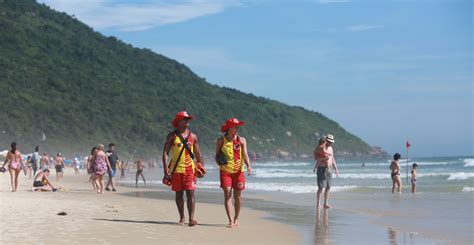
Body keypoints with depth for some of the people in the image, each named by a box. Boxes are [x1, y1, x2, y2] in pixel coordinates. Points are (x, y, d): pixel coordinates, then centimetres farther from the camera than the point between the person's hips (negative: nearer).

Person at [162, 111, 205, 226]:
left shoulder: (193, 136, 9)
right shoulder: (172, 136, 1)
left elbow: (197, 153, 15)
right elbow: (165, 153, -2)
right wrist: (166, 169, -11)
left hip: (190, 169, 1)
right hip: (176, 169, -1)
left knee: (190, 193, -9)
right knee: (179, 194, 7)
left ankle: (191, 218, -13)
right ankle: (182, 218, 18)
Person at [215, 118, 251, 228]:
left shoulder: (242, 140, 3)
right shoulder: (221, 141, 2)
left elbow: (245, 155, -4)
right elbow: (217, 155, 9)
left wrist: (248, 166, -19)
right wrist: (219, 162, -13)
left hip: (238, 171, 1)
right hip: (225, 171, -1)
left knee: (237, 195, 5)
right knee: (227, 193, -11)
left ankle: (236, 219, 22)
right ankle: (230, 220, -12)